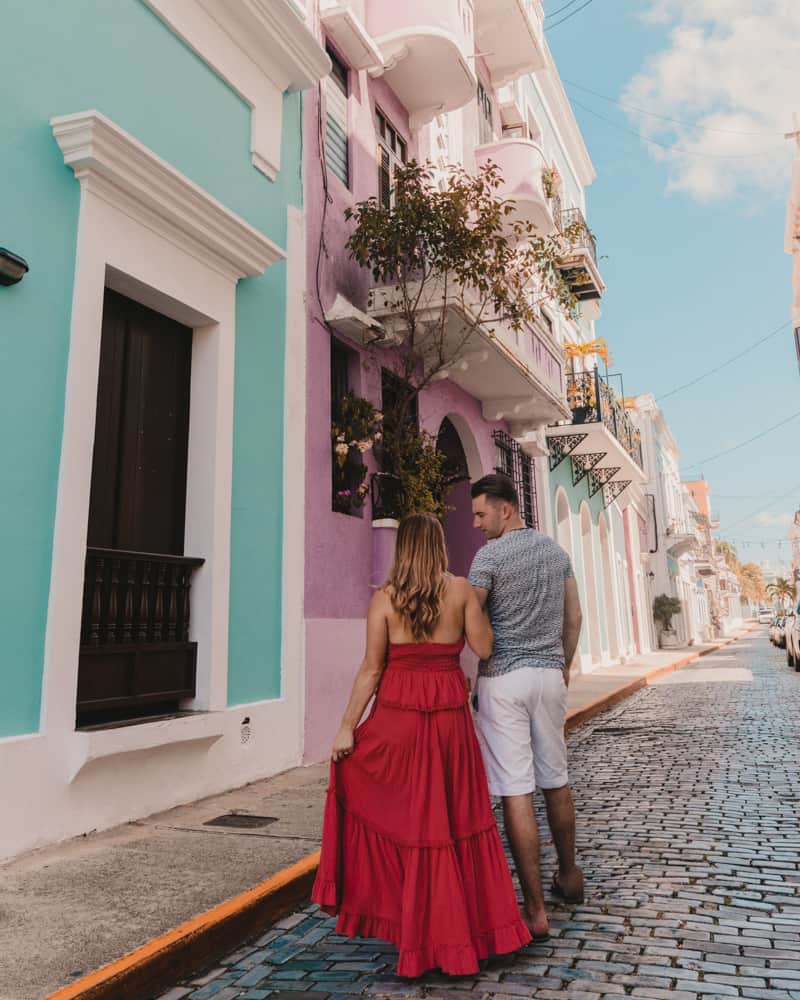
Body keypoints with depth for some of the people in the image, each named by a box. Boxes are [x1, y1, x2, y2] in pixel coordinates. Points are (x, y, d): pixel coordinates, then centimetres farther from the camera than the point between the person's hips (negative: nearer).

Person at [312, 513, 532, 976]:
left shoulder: (384, 597, -4)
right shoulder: (461, 589, -3)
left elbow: (371, 669, -6)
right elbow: (484, 647, -1)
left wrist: (347, 726, 0)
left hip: (398, 714, -1)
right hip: (449, 713, 2)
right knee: (454, 814, 12)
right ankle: (467, 922, 25)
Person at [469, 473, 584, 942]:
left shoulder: (489, 555, -11)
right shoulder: (557, 551, 8)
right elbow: (574, 617, 14)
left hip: (502, 677, -6)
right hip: (550, 674, 6)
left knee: (516, 792, -2)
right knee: (556, 780, 20)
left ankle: (536, 910, 4)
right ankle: (569, 876, 37)